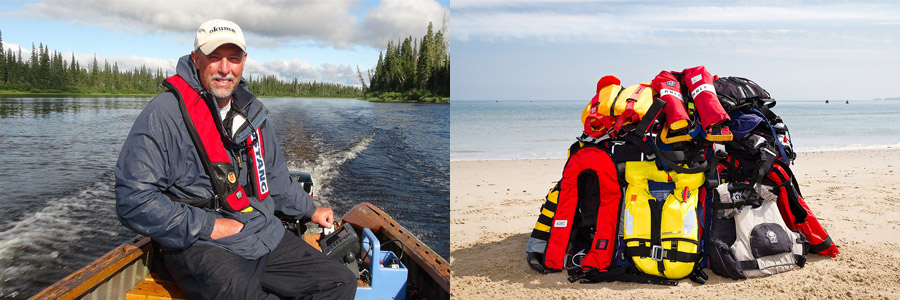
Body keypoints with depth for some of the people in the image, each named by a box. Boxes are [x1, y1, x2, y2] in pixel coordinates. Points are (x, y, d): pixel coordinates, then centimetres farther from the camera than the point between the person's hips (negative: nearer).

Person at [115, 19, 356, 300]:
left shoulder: (251, 112, 14)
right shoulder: (164, 113, -10)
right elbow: (133, 200, -16)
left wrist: (310, 210, 28)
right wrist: (207, 227, -16)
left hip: (266, 236, 7)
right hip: (200, 245, -7)